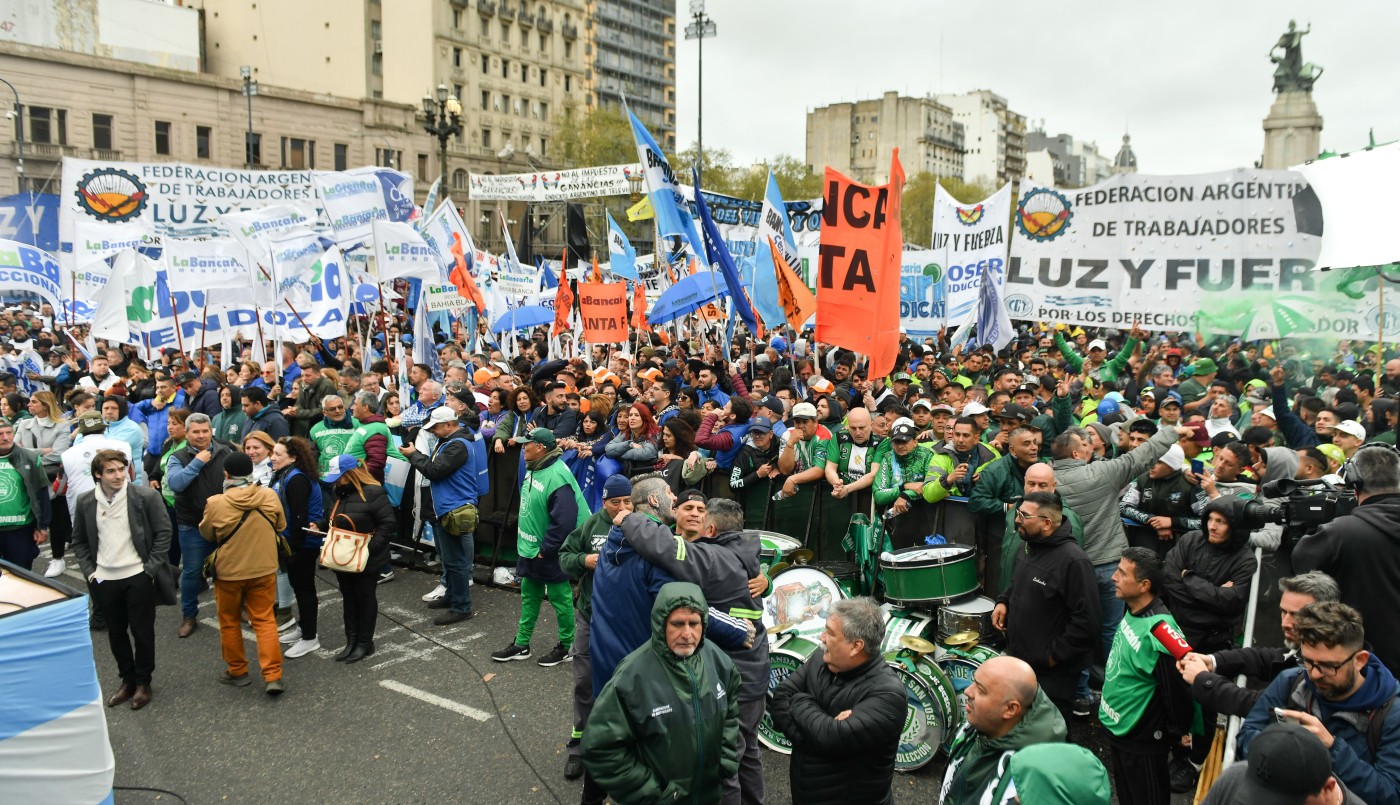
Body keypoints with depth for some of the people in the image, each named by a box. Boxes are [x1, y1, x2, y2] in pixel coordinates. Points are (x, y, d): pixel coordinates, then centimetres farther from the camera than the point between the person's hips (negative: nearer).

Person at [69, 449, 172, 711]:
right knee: (116, 633, 14)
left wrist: (150, 569, -10)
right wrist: (89, 571, 1)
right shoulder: (85, 502, 0)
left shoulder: (146, 496, -11)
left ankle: (143, 682, 22)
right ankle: (127, 680, 31)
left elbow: (163, 533, -6)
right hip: (104, 579, 3)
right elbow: (79, 541, 10)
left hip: (138, 577, -3)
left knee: (142, 631, 6)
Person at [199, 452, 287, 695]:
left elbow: (207, 534, 1)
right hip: (263, 569, 2)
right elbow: (281, 526, 5)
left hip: (229, 572, -2)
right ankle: (273, 676, 2)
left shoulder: (215, 503, -18)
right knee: (264, 620, 9)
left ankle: (237, 671, 28)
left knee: (229, 622, 18)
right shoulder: (270, 497, -12)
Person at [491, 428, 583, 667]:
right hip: (530, 548, 9)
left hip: (550, 554, -9)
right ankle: (521, 644, 29)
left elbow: (564, 521, -29)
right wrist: (524, 542, 15)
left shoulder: (557, 477, -27)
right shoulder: (534, 469, 5)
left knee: (560, 598, 6)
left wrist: (545, 550, -21)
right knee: (528, 596, 17)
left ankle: (566, 647, 20)